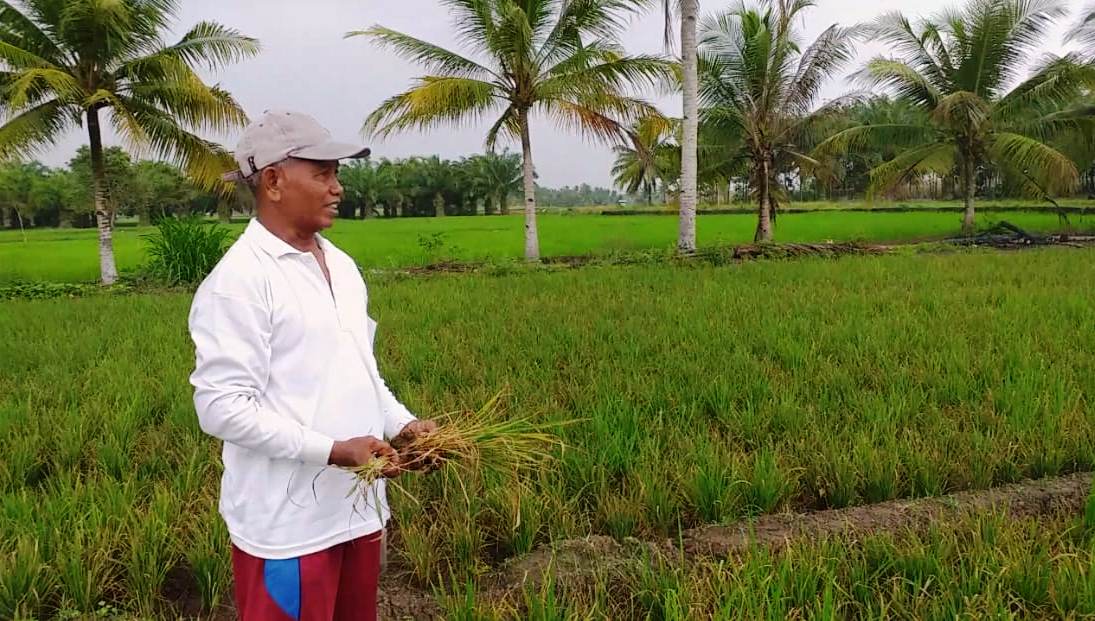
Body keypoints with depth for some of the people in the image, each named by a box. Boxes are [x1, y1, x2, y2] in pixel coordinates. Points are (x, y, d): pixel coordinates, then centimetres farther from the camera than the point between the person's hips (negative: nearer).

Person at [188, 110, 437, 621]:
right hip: (288, 524, -7)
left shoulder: (341, 265, 10)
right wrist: (332, 450, -23)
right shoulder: (239, 280, -15)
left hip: (358, 508, 8)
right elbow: (221, 408, -20)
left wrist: (403, 424, 2)